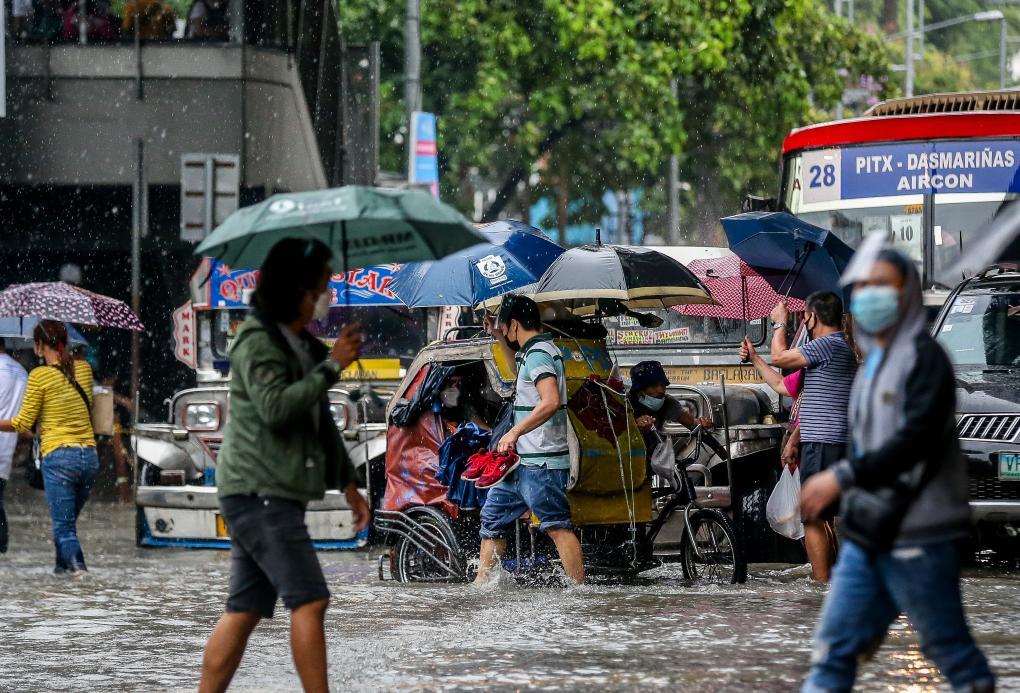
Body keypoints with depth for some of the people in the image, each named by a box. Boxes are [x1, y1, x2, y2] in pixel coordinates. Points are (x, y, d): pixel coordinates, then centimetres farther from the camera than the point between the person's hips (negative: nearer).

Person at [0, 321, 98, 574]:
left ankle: (79, 569, -26)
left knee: (64, 527, -7)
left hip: (58, 456, -6)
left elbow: (23, 424, -4)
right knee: (68, 522, 19)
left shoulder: (39, 376, -6)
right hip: (89, 456, 6)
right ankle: (62, 570, 22)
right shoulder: (84, 370, 9)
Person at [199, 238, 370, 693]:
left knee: (245, 612, 7)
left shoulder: (304, 346, 19)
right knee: (309, 601, -13)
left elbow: (321, 421, 27)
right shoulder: (258, 343, -10)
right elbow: (275, 407, -24)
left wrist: (347, 483, 26)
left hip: (280, 493, 9)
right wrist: (331, 367, -20)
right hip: (258, 490, -9)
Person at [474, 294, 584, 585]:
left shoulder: (538, 354, -15)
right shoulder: (539, 350, 17)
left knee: (557, 526, -12)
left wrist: (515, 432, -30)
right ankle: (482, 583, 20)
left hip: (541, 463, -11)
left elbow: (551, 401, -30)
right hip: (525, 461, 11)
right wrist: (500, 340, 36)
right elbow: (522, 373, 43)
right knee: (493, 516, 16)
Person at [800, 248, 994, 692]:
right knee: (833, 647, 2)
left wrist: (843, 476, -23)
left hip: (917, 534, -8)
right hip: (868, 534, 8)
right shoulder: (871, 364, 17)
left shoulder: (924, 357, -9)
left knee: (949, 648, 1)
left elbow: (917, 438, -21)